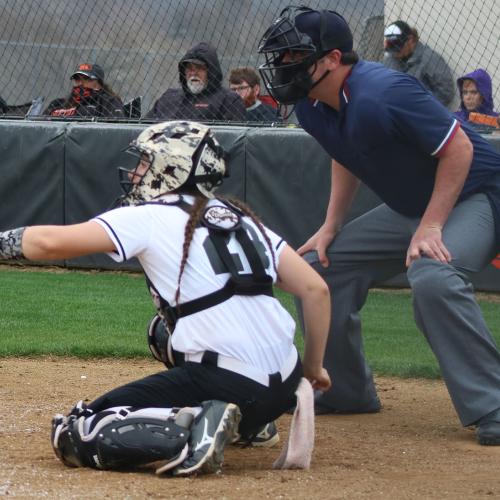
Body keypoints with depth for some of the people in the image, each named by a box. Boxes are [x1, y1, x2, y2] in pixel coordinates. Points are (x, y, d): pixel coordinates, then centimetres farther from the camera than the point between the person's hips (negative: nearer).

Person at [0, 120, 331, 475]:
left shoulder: (147, 218, 0)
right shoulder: (240, 218, 17)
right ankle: (249, 422, 19)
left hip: (230, 384, -7)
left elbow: (51, 242, -10)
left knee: (72, 437, -3)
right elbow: (316, 289, 12)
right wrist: (312, 368, 21)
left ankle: (193, 431, -19)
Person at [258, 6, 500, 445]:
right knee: (319, 266, 6)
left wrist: (430, 228, -26)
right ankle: (347, 392, 19)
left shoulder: (381, 95, -31)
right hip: (406, 208, 10)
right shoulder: (312, 107, -3)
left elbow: (459, 148, -26)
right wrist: (331, 227, 8)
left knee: (431, 277, -36)